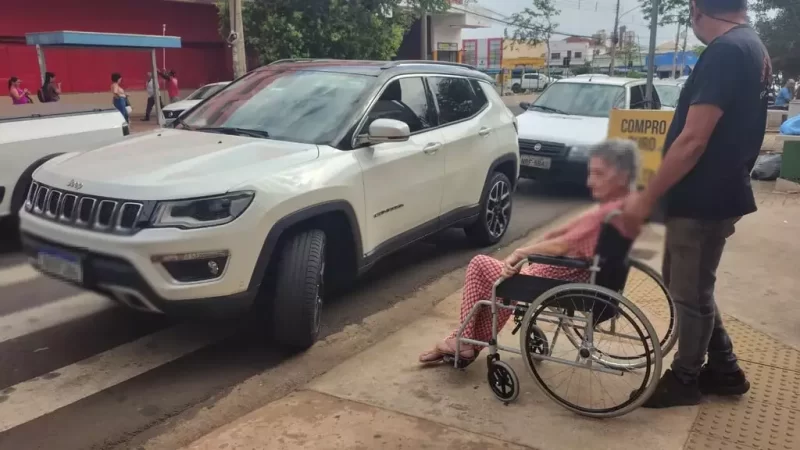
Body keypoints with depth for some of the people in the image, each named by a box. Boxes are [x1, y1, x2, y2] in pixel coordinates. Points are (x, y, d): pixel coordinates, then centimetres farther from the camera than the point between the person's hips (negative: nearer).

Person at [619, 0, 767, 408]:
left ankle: (685, 379, 25)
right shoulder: (752, 49, 12)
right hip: (718, 193, 10)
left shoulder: (725, 51, -21)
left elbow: (693, 141, -25)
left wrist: (646, 199, -19)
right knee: (685, 283, 20)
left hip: (703, 199, -10)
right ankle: (724, 370, 32)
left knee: (689, 292, 6)